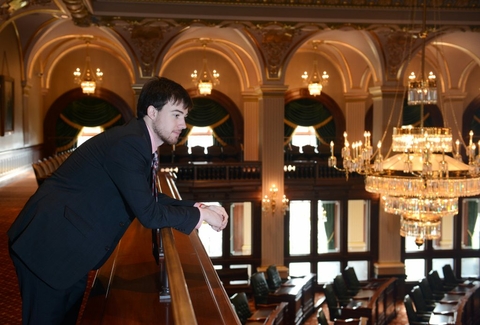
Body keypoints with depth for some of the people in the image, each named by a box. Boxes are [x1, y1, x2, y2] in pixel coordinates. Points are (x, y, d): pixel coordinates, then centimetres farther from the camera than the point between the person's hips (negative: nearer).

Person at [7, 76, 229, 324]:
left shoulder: (138, 142, 7)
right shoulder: (128, 143, -24)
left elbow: (149, 199, 16)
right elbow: (148, 214, -24)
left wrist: (195, 208, 4)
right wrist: (199, 215, -11)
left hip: (70, 247, 10)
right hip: (48, 247, -10)